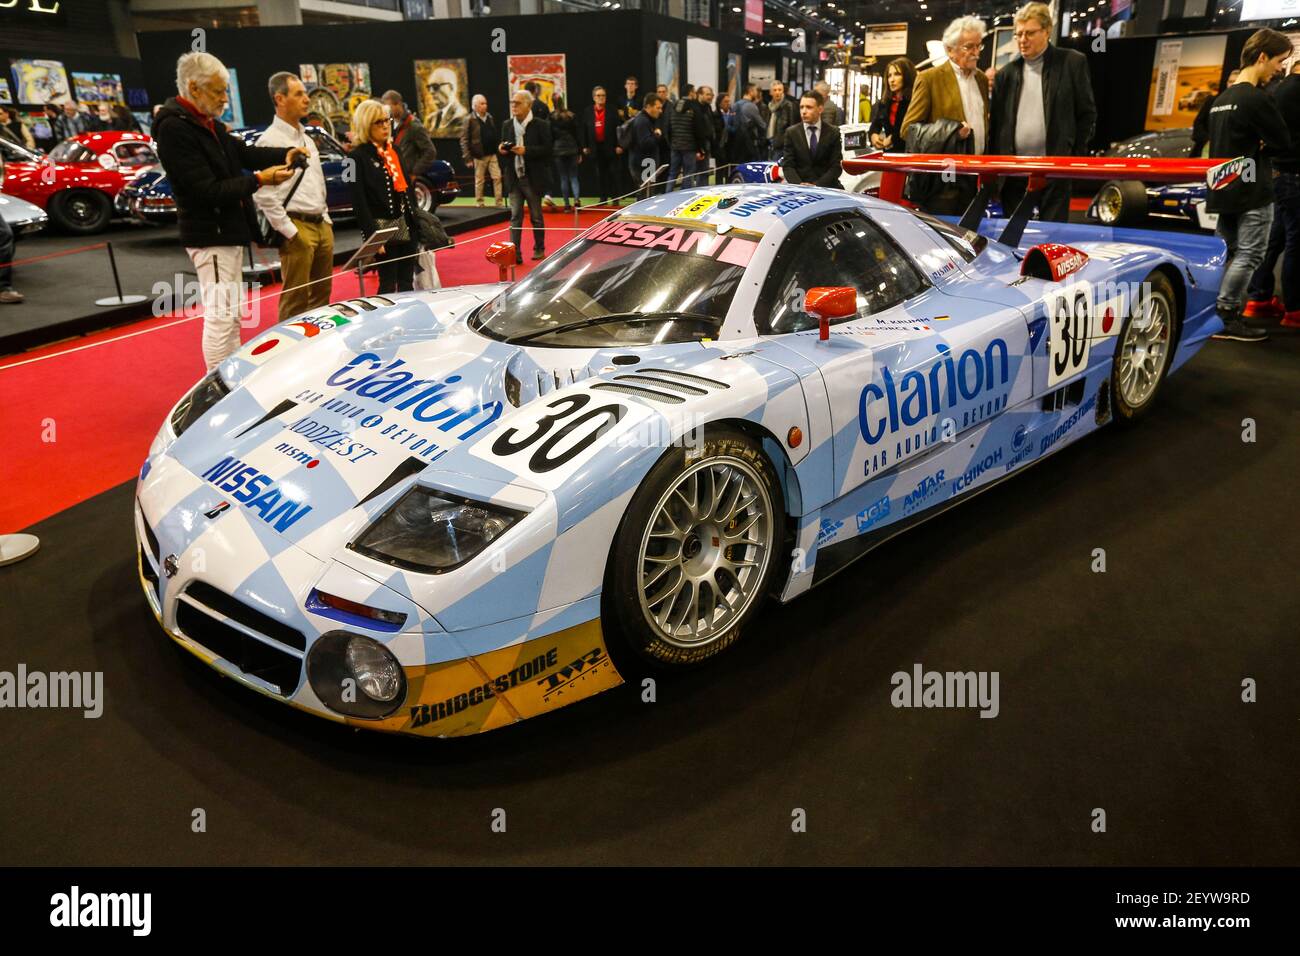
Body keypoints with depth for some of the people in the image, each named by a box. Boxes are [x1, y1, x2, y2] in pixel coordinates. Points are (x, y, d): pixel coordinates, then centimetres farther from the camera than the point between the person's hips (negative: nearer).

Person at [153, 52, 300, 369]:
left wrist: (284, 154, -3)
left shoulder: (209, 123, 11)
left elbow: (243, 152, 15)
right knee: (220, 316, -8)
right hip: (210, 235, -10)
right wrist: (258, 180, -20)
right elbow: (207, 189, -22)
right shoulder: (174, 128, -18)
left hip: (228, 230, 10)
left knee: (231, 316, 16)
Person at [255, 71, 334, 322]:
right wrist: (289, 232, -16)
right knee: (295, 301, -5)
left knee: (321, 295, 13)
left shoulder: (307, 139, 18)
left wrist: (326, 219, 15)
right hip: (297, 228, -8)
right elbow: (263, 195, -15)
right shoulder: (270, 141, -9)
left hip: (322, 226, 8)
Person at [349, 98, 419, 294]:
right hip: (383, 229, -6)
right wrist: (372, 237, -19)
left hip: (406, 226, 6)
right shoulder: (359, 156, -8)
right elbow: (360, 202, -12)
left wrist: (415, 224, 11)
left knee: (407, 283, 11)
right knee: (388, 284, 0)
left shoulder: (394, 150, 13)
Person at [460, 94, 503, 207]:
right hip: (479, 156, -4)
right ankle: (479, 203, 15)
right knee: (479, 180, 5)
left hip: (492, 154, 4)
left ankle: (499, 203, 3)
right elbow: (464, 140, -10)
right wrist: (468, 157, -14)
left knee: (497, 178, -1)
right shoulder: (470, 120, -8)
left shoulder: (490, 118, 8)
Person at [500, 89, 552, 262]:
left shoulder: (541, 125, -5)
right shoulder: (507, 126, 9)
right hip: (514, 178, 3)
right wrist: (502, 149, -9)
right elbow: (504, 149, 15)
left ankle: (539, 249, 22)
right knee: (515, 217, 0)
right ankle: (515, 252, -2)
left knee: (536, 216, 9)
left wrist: (526, 150, -21)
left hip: (533, 178, -3)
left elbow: (547, 150, -10)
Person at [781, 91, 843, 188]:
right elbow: (787, 165, 2)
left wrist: (817, 185, -15)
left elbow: (836, 167, 0)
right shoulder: (792, 133, 6)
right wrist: (799, 184, -17)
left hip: (826, 187, 0)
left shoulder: (833, 133, 5)